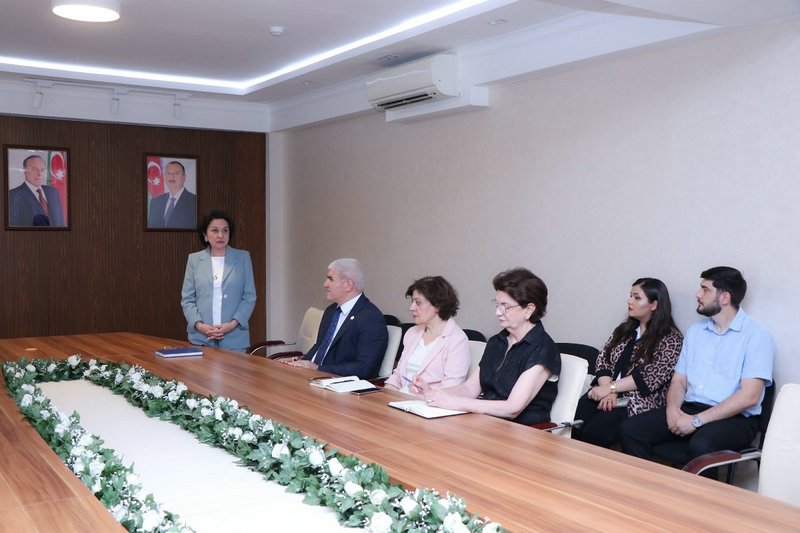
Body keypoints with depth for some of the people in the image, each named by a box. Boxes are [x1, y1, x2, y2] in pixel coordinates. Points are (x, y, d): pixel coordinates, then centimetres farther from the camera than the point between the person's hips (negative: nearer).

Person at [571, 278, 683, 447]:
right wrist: (608, 392, -8)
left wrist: (610, 388, -14)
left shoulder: (671, 338, 0)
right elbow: (603, 360, 10)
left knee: (593, 433, -29)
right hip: (607, 394, 5)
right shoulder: (624, 329, 19)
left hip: (639, 403, -5)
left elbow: (650, 377, -11)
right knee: (572, 426, -23)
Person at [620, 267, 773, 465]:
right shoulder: (696, 330, 16)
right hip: (689, 409, 6)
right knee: (630, 429, -16)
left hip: (734, 418, -6)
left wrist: (696, 421, -18)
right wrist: (672, 408, -8)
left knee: (700, 446, -37)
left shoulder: (755, 335, -5)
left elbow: (749, 396, -14)